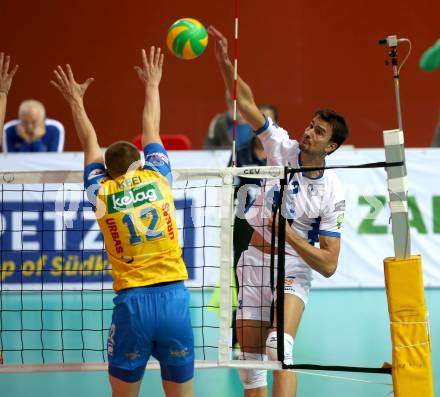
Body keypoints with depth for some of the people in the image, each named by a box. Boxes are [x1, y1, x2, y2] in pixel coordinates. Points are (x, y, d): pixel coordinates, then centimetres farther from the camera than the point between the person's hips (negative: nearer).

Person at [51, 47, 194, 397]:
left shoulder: (102, 194, 5)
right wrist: (152, 85, 37)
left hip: (131, 301, -1)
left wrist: (76, 101, 37)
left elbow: (90, 145, 22)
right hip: (174, 297, 1)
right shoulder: (157, 179, 6)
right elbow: (151, 131, 22)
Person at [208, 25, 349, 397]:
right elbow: (247, 104, -11)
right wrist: (225, 61, -24)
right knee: (249, 360, 4)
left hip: (293, 270, -4)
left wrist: (288, 233, -21)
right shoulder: (283, 148, -4)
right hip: (254, 262, 4)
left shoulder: (332, 193, -12)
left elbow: (328, 264, -13)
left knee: (279, 346, -28)